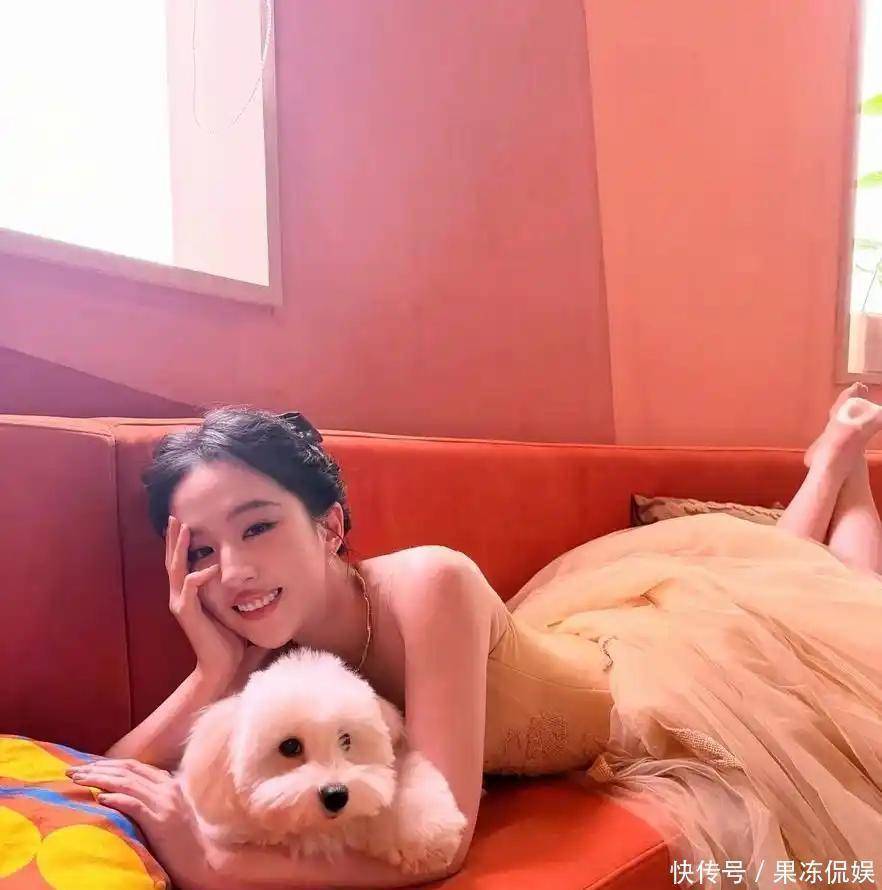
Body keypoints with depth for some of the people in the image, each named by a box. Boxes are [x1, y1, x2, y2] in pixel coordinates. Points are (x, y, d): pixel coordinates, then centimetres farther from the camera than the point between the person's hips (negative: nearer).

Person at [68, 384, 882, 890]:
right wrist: (217, 671, -40)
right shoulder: (263, 646, -25)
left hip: (659, 672, -4)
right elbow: (114, 785, -25)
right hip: (577, 646, 4)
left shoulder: (431, 585, -44)